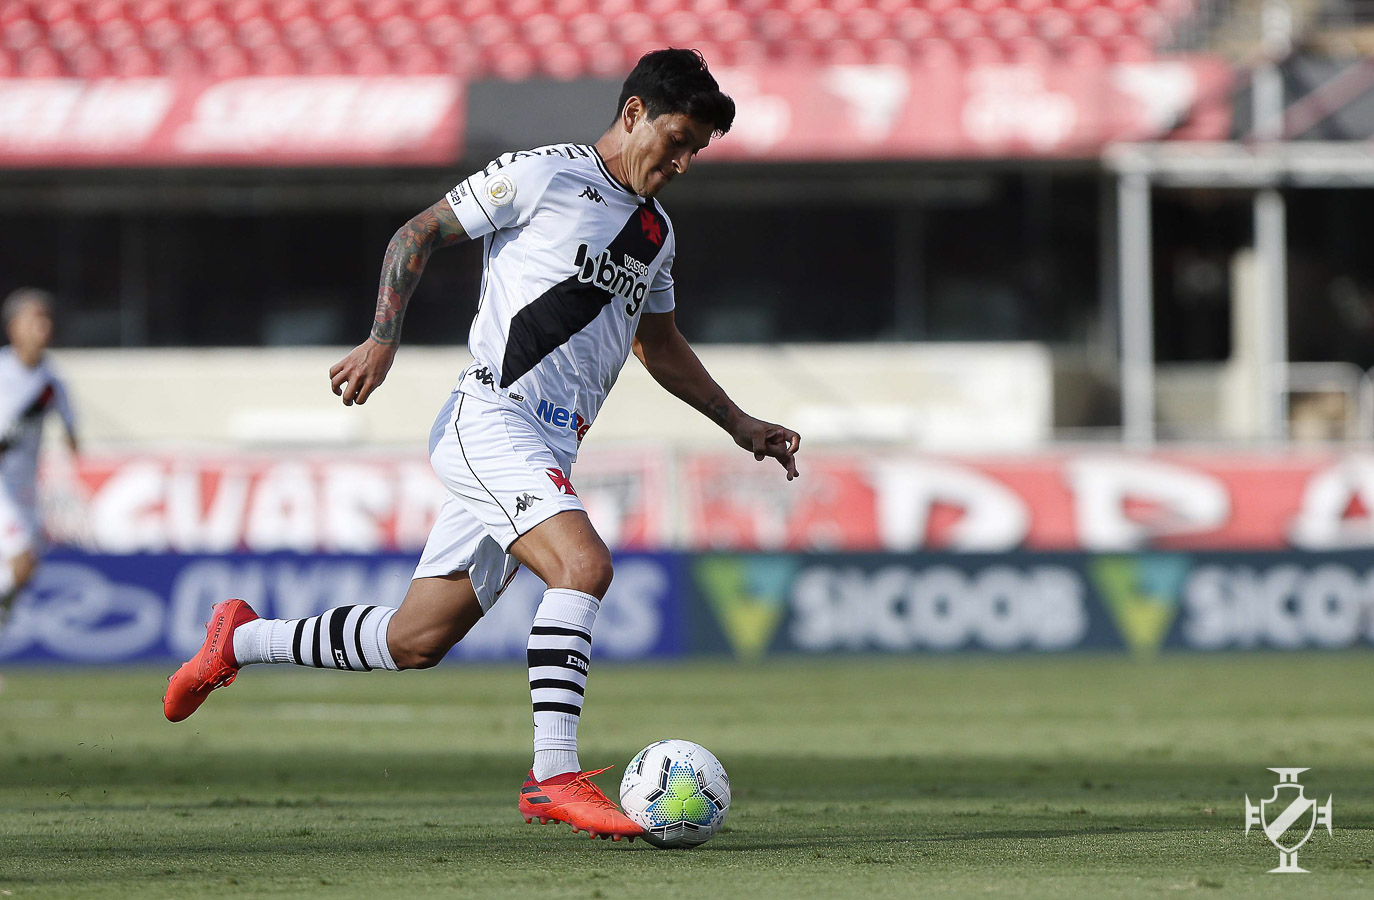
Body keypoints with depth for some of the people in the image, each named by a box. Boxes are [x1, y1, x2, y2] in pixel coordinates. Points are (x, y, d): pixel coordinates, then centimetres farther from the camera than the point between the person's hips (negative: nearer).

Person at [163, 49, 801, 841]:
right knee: (584, 566, -28)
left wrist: (740, 426, 29)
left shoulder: (656, 233, 20)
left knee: (416, 640, 8)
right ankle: (554, 776, -30)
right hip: (491, 416, -8)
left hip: (548, 456, 8)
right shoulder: (542, 176, -4)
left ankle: (242, 640, 27)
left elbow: (660, 345, 33)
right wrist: (384, 339, -11)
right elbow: (417, 235, 0)